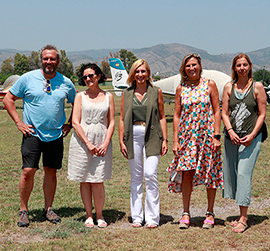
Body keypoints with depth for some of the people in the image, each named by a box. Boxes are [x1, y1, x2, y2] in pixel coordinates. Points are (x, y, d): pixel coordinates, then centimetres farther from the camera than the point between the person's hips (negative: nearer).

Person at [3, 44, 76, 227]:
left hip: (56, 135, 2)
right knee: (28, 171, -8)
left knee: (51, 171, 7)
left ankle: (48, 209, 20)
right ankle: (24, 210, 6)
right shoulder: (28, 78, -2)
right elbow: (8, 99, 3)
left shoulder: (66, 83, 4)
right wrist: (18, 122, -3)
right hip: (33, 134, -2)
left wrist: (69, 124, 8)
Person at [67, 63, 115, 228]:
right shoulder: (80, 96, 6)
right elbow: (75, 122, -1)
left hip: (102, 143, 0)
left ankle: (100, 216, 10)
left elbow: (112, 122, 8)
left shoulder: (108, 97, 10)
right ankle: (89, 216, 14)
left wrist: (106, 143, -6)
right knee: (84, 181, 3)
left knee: (98, 181, -5)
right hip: (82, 142, 0)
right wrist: (88, 143, -10)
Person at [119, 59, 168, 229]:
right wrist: (121, 141, 3)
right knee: (136, 177, 6)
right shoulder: (127, 94, 10)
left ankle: (152, 218, -1)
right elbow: (122, 119, 11)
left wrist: (165, 140, 1)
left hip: (152, 136, -2)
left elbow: (162, 117, 7)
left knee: (150, 175, -10)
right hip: (133, 136, 2)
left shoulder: (156, 92, 7)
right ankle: (137, 217, 14)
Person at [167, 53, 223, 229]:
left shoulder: (210, 85, 1)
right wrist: (175, 140, 2)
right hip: (187, 135, 2)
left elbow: (217, 111, 0)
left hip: (207, 134, -1)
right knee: (186, 172, -2)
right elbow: (177, 115, 8)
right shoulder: (181, 89, 7)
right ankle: (186, 213, 9)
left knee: (210, 173, 3)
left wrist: (217, 136, -8)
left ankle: (210, 213, 15)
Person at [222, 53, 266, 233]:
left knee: (244, 174, -11)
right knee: (231, 174, 6)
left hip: (251, 138, -4)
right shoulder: (229, 87, 8)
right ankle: (243, 215, 17)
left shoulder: (257, 87, 0)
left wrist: (252, 135, -11)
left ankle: (243, 218, -6)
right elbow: (225, 113, 7)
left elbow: (262, 114, -1)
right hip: (232, 138, 4)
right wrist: (230, 131, -10)